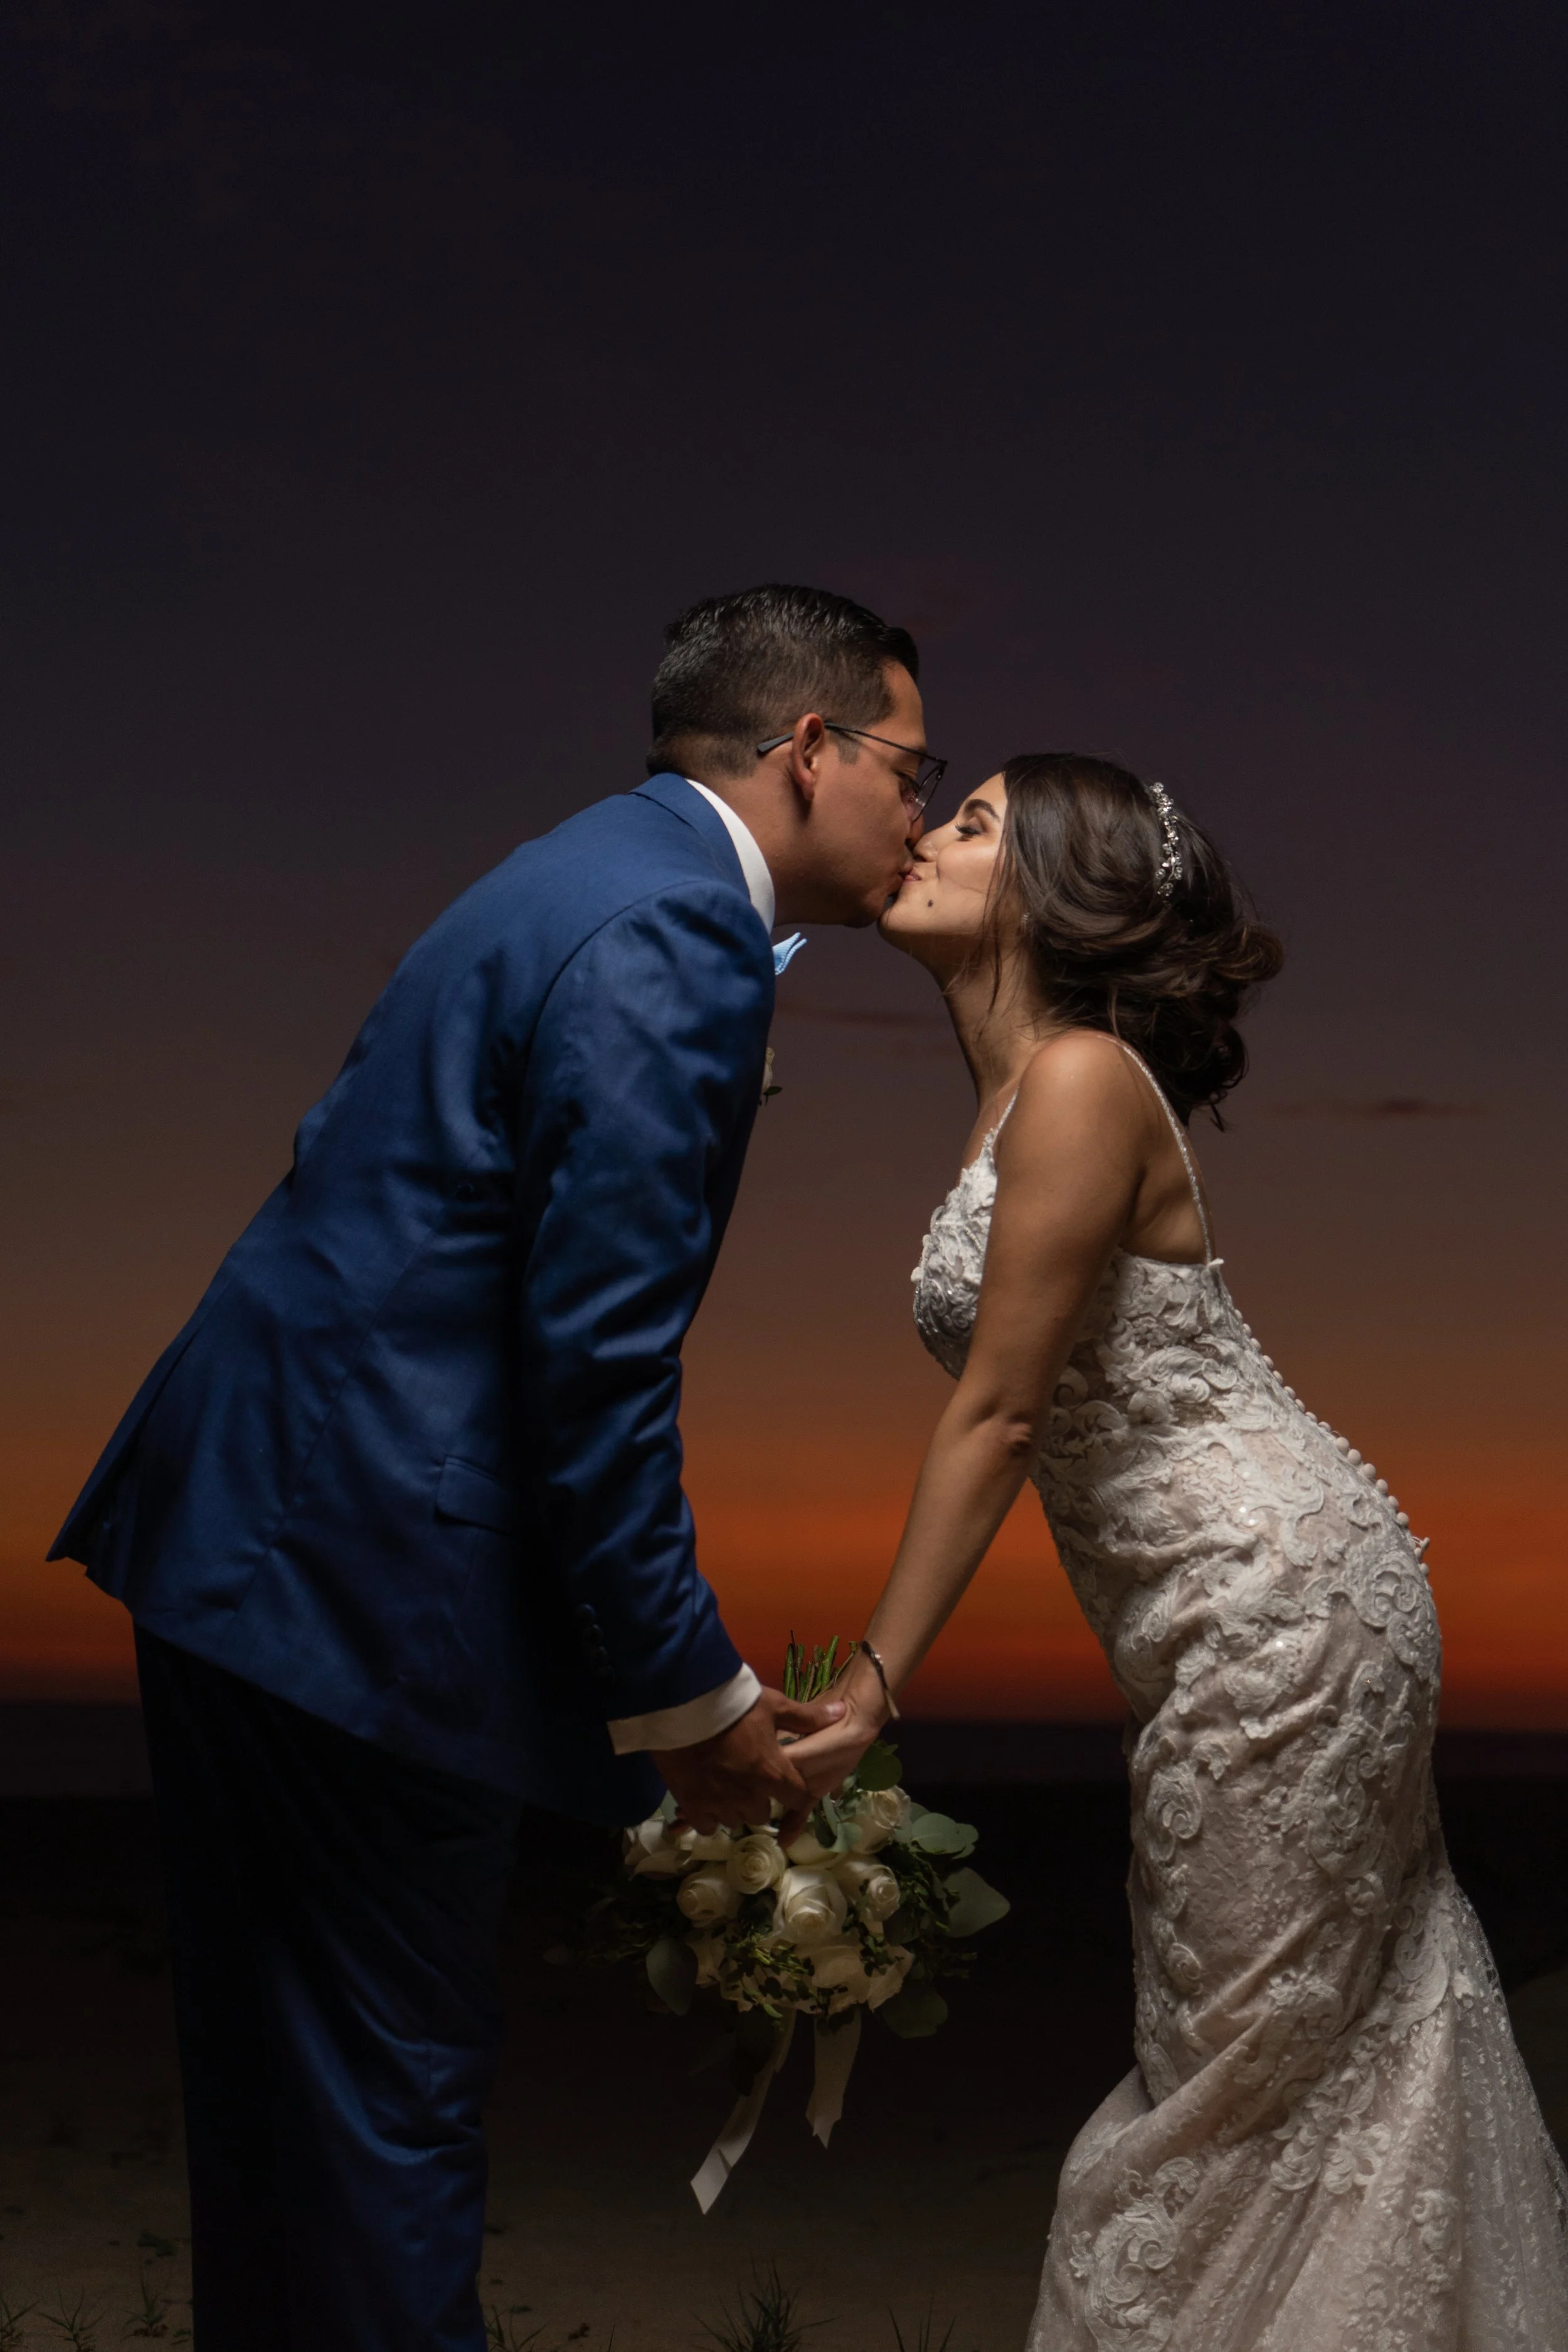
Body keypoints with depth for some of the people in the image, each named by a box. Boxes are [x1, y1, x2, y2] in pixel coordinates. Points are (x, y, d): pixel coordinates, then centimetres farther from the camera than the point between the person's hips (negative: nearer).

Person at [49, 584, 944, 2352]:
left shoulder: (607, 876, 16)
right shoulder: (668, 946, -15)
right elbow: (595, 1362, -20)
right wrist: (688, 1693, -11)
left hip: (242, 1533, 10)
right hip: (361, 1577, -10)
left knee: (295, 2080, 19)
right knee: (386, 2092, 1)